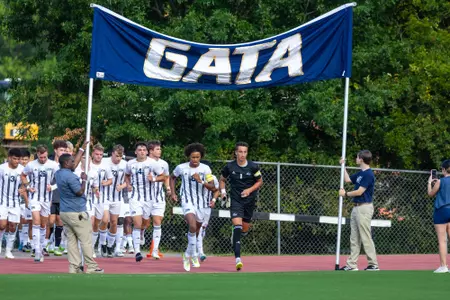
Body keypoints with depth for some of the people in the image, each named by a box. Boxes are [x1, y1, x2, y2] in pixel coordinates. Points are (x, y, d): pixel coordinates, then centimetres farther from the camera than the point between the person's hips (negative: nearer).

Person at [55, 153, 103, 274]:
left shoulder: (58, 174, 9)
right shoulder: (70, 176, -19)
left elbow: (73, 165, 24)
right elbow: (80, 192, -17)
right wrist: (84, 180, -3)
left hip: (64, 212, 9)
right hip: (76, 213, -9)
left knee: (71, 240, 7)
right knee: (86, 240, -2)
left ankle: (74, 267, 3)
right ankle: (91, 267, 0)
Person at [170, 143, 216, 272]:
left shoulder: (205, 169, -3)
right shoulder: (181, 168, -3)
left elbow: (212, 187, -6)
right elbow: (172, 177, 18)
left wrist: (201, 181, -22)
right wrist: (173, 193, 9)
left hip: (201, 203, 3)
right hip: (187, 202, -3)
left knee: (196, 231, 14)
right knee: (193, 226, -26)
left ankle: (188, 255, 36)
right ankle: (193, 255, -17)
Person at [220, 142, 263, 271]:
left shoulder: (253, 167, -7)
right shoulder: (229, 167, -5)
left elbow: (259, 182, 7)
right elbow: (222, 179, 13)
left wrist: (250, 190, -9)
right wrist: (223, 191, -5)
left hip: (249, 200, 2)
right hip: (235, 200, -2)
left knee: (244, 229, 9)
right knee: (237, 225, -20)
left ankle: (235, 236, 49)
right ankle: (237, 258, -25)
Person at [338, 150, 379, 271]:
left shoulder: (368, 174, -14)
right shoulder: (360, 173, 14)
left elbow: (359, 192, -18)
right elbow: (347, 179, 32)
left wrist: (345, 194, -4)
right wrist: (343, 166, 26)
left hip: (364, 208, -10)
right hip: (356, 207, 10)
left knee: (366, 238, -8)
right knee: (354, 238, 9)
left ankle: (373, 264, -5)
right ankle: (352, 264, 11)